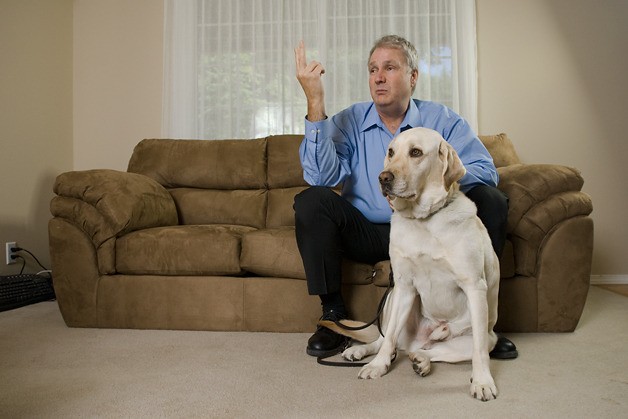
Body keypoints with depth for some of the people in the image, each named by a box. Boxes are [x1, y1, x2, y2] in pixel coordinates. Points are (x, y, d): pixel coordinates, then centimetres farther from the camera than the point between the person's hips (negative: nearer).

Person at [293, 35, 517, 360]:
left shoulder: (443, 120, 3)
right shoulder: (349, 122, 1)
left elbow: (485, 170, -10)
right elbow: (321, 177, -17)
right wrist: (315, 103, -23)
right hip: (367, 233, 0)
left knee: (491, 200, -18)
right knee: (311, 201, -24)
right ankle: (332, 314, -12)